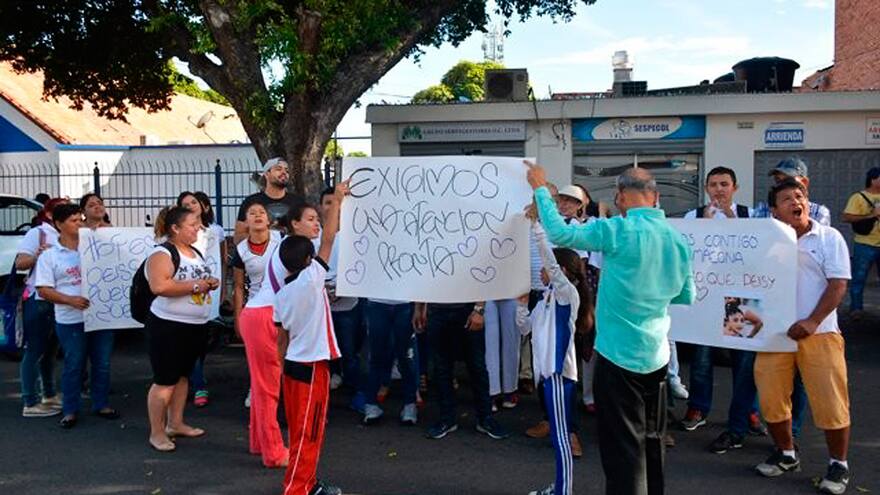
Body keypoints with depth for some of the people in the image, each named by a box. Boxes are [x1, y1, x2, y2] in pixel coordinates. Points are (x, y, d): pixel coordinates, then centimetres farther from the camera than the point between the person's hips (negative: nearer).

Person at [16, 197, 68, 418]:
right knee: (35, 350, -2)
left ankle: (49, 395, 27)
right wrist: (39, 254, -24)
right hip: (38, 300, -7)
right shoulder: (37, 233, -5)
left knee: (51, 349, 15)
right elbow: (19, 263, -11)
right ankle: (30, 403, 3)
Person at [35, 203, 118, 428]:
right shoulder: (49, 256, -1)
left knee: (102, 364, 10)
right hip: (71, 321, -3)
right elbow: (43, 290, -4)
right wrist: (71, 300, -18)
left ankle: (100, 404, 25)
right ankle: (70, 410, 19)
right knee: (74, 366, 5)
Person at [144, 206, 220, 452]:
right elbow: (159, 286, -29)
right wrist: (195, 285, -23)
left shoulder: (195, 252, 13)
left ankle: (176, 424, 29)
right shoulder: (162, 254, -14)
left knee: (183, 376, 17)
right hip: (169, 327, -8)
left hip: (196, 325, 9)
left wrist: (211, 283, 4)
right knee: (165, 381, -2)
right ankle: (157, 432, 9)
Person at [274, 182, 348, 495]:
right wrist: (337, 200, -3)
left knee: (300, 431, 17)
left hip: (292, 364, 8)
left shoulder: (281, 294, 6)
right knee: (308, 434, 0)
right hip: (312, 366, -8)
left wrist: (283, 365, 20)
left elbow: (282, 338, 11)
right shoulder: (311, 279, -15)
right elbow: (329, 238, -11)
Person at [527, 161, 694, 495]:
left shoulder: (618, 230, -16)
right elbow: (687, 297, 12)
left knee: (623, 446, 3)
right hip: (657, 356, 7)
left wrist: (540, 189, -3)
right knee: (652, 440, 20)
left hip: (620, 355, -6)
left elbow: (559, 233, -14)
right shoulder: (678, 238, 4)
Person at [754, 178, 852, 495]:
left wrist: (812, 322, -15)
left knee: (830, 402, -1)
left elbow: (838, 285, -6)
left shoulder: (829, 238, 0)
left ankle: (839, 465, 18)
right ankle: (786, 454, 26)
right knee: (771, 398, 5)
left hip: (818, 332, -2)